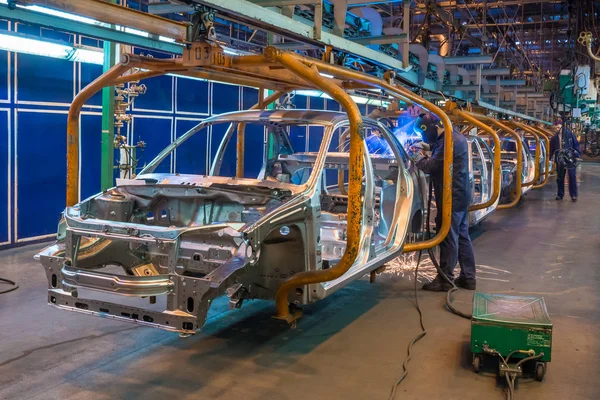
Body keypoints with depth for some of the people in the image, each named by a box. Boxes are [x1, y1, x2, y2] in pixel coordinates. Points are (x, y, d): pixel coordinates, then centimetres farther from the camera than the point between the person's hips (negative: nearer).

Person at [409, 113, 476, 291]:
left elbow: (429, 167, -20)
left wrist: (418, 156, -2)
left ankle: (445, 280, 5)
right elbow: (439, 148, 30)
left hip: (452, 198, -10)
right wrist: (426, 146, 13)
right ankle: (468, 277, 23)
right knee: (462, 236, 15)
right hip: (460, 196, 10)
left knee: (448, 238, -3)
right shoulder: (455, 136, 10)